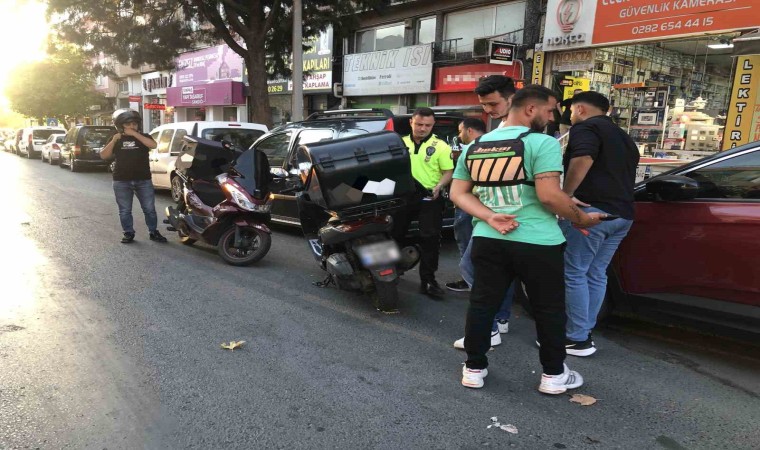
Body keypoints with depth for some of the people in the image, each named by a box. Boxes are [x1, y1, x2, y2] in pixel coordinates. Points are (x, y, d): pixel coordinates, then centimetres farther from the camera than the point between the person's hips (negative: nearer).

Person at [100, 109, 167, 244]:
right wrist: (114, 140, -12)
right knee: (125, 210, 5)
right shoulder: (117, 139, 9)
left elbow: (153, 145, -17)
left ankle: (154, 232, 11)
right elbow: (104, 156, -1)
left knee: (149, 208, 2)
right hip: (121, 181, 1)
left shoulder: (143, 137, 6)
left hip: (143, 180, -1)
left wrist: (135, 134, -19)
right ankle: (129, 233, 15)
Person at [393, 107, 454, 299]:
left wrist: (439, 187, -23)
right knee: (395, 233, 14)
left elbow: (448, 172, -5)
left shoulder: (441, 146, -5)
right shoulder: (401, 142, 7)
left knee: (430, 240, -2)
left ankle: (428, 280, 8)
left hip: (429, 198, -3)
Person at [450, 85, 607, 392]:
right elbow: (549, 195, -19)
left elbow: (457, 193, 6)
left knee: (481, 303, 12)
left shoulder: (474, 146, 10)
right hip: (536, 242, -4)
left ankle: (474, 369, 21)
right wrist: (581, 219, -4)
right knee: (549, 308, 12)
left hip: (487, 240, 5)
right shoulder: (542, 142, -10)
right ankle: (553, 374, 23)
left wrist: (489, 218, -5)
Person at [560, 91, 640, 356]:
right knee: (596, 275, 12)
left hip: (590, 209, -9)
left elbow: (583, 160, -22)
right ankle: (585, 334, 17)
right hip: (621, 213, 9)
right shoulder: (624, 138, 26)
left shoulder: (585, 128, -2)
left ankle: (577, 339, -3)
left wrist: (566, 194, -19)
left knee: (574, 274, -5)